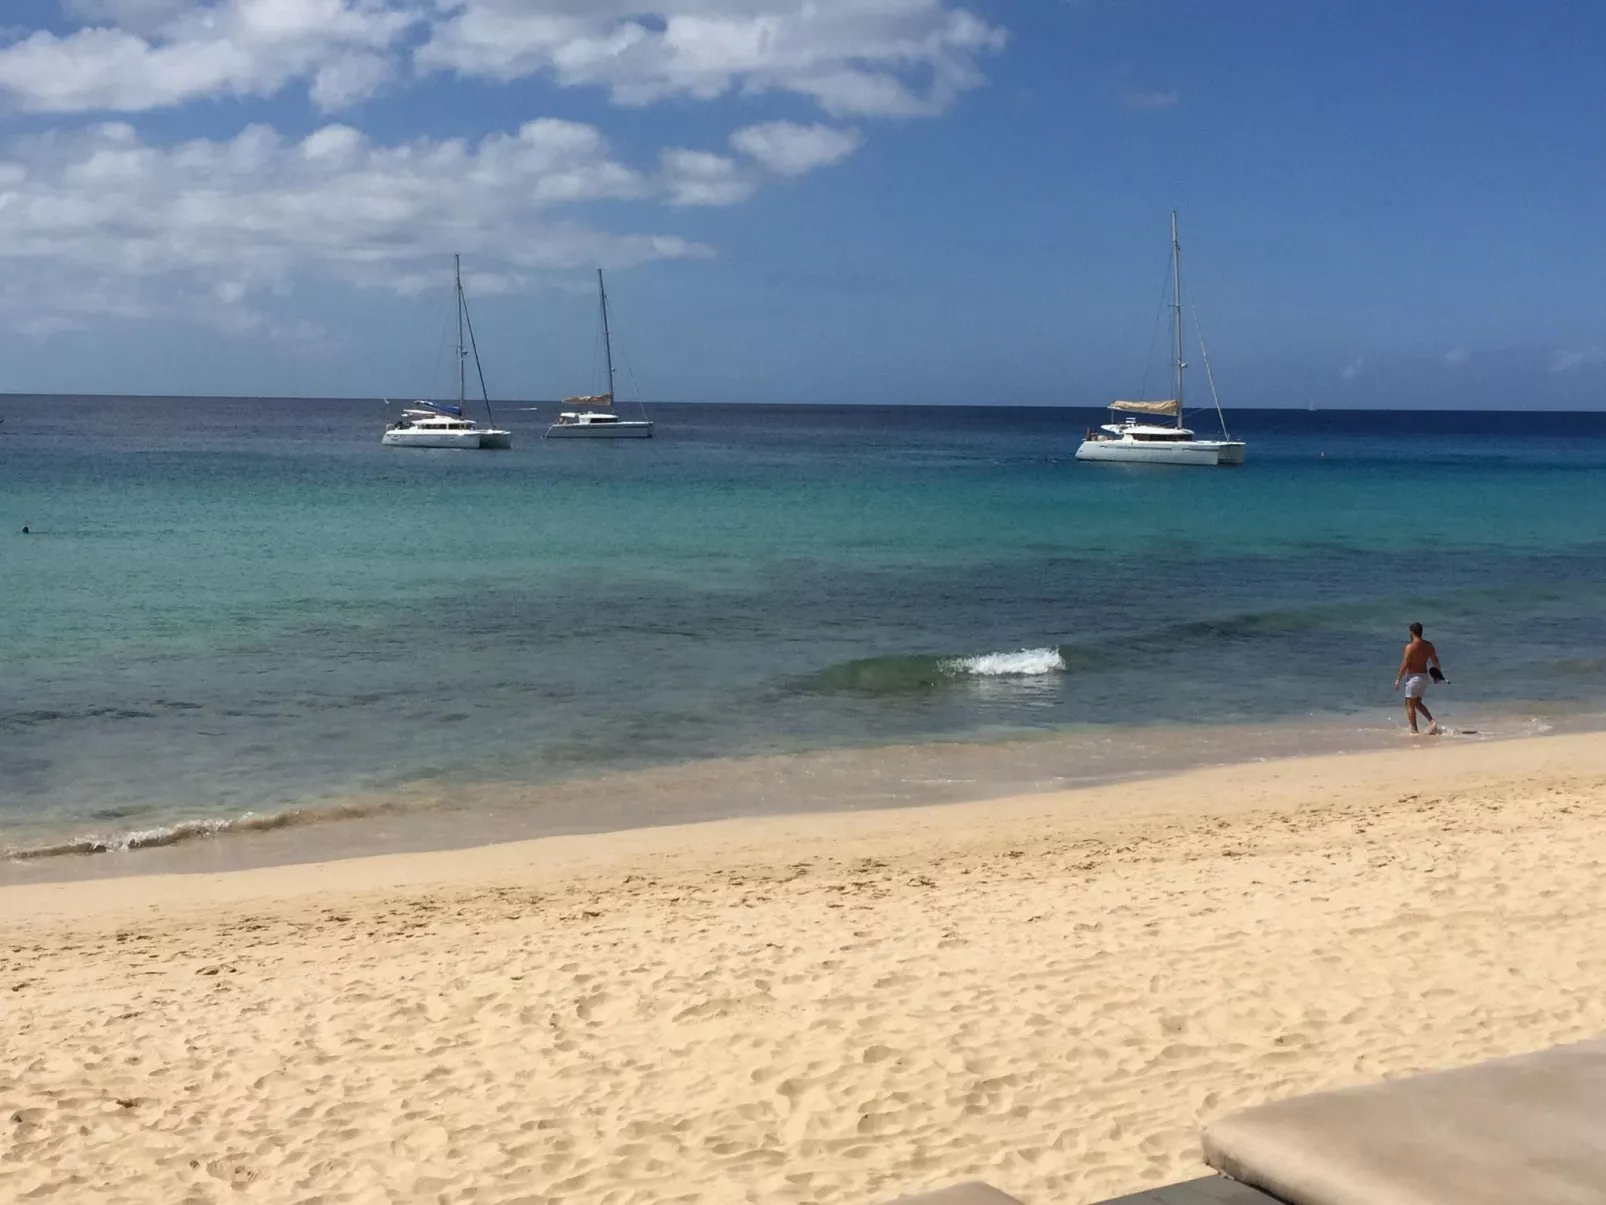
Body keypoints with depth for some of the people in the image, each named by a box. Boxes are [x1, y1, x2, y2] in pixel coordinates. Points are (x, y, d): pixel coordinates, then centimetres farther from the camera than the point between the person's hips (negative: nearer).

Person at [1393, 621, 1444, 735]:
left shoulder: (1410, 647, -15)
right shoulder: (1428, 645, 4)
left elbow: (1405, 664, -16)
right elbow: (1435, 661, 10)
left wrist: (1398, 679, -8)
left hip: (1413, 676, -7)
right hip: (1424, 676, 7)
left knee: (1410, 705, 4)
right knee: (1417, 703, 20)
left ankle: (1414, 730, 3)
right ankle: (1432, 721, 4)